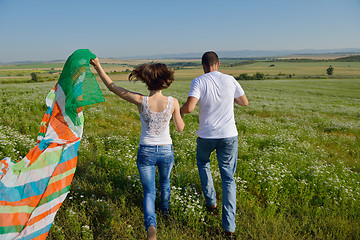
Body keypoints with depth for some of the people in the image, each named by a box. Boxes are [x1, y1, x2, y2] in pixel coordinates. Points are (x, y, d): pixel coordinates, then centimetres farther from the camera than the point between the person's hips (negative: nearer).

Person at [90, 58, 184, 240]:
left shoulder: (141, 101, -18)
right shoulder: (172, 102, -16)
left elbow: (112, 87, -8)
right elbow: (180, 128, -4)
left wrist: (98, 66, -1)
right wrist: (180, 111, 13)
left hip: (145, 152, -1)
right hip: (166, 151, 1)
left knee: (149, 192, 11)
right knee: (165, 182, 31)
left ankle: (151, 225, -13)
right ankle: (165, 208, 57)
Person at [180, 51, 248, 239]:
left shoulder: (199, 82, -9)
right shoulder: (230, 80, 0)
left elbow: (189, 108, -22)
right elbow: (245, 102, 13)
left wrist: (180, 110, 1)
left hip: (206, 136, -1)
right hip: (229, 135, 2)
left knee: (202, 163, 31)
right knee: (228, 178, 9)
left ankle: (210, 201, 33)